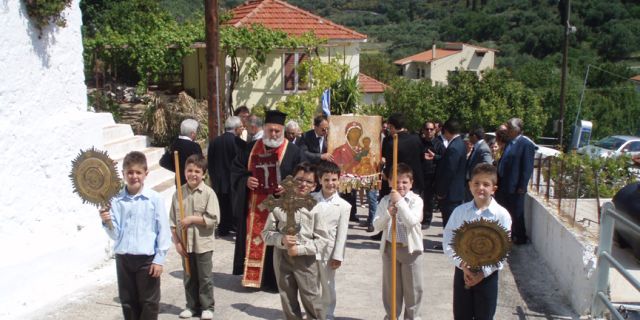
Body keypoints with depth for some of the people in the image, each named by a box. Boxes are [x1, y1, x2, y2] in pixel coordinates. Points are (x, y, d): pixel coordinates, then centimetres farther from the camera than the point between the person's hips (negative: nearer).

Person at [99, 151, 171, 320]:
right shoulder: (116, 200, -1)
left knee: (149, 303, 7)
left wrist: (159, 260, -8)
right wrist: (107, 222, -19)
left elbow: (163, 231, -6)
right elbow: (115, 234, 2)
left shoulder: (154, 199, -7)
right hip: (123, 258, 3)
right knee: (128, 302, 15)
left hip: (147, 259, -3)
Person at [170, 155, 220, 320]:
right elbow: (172, 221, 2)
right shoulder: (178, 193, 0)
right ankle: (192, 306, 28)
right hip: (185, 244, 4)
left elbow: (213, 219, -16)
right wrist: (177, 242, -3)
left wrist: (192, 219, -19)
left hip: (203, 244, -3)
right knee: (189, 277, 15)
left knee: (205, 277, 7)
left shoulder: (208, 193, -11)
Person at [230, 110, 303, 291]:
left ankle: (274, 280, 10)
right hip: (253, 207, 4)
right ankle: (251, 275, 22)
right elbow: (236, 169, 13)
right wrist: (245, 180, -6)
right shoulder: (251, 149, 9)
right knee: (252, 241, 9)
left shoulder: (292, 151, -2)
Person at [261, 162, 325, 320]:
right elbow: (266, 233, 1)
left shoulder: (316, 207, -6)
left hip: (306, 260, -2)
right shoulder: (280, 204, -1)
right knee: (288, 302, 16)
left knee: (312, 303, 2)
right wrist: (281, 240, -17)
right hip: (282, 258, 2)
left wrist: (300, 249, -17)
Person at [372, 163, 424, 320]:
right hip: (389, 248, 2)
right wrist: (388, 214, -22)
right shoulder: (385, 200, 0)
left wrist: (400, 201, -24)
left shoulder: (416, 200, -7)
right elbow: (376, 226, -4)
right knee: (390, 287, 13)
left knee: (413, 287, 9)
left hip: (411, 249, -2)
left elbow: (412, 221, -23)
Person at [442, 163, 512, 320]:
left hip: (487, 274, -2)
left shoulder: (502, 215, -11)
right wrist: (463, 266, -16)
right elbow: (448, 242, -6)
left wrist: (482, 274, -15)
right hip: (462, 271, 2)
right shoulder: (460, 211, -5)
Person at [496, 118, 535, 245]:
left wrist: (522, 187, -16)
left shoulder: (526, 144, -14)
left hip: (515, 187, -8)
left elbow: (527, 168, -15)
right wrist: (498, 181, 12)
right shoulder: (509, 143, 11)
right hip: (503, 185, 8)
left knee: (516, 214, 5)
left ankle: (520, 238, 19)